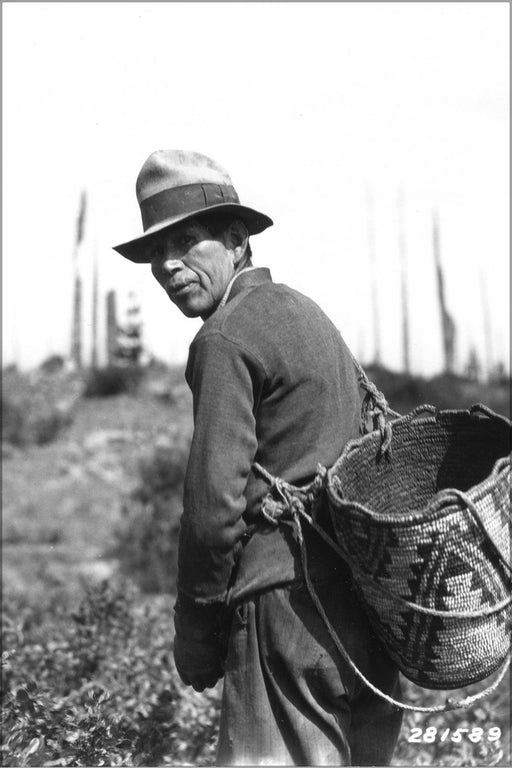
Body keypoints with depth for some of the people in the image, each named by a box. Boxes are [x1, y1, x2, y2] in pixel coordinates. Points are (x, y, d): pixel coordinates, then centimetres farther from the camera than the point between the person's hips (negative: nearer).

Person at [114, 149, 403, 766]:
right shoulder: (306, 311, 17)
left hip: (291, 602, -9)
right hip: (368, 606, 9)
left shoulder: (225, 340, -10)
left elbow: (214, 504, -16)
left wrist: (195, 633, -4)